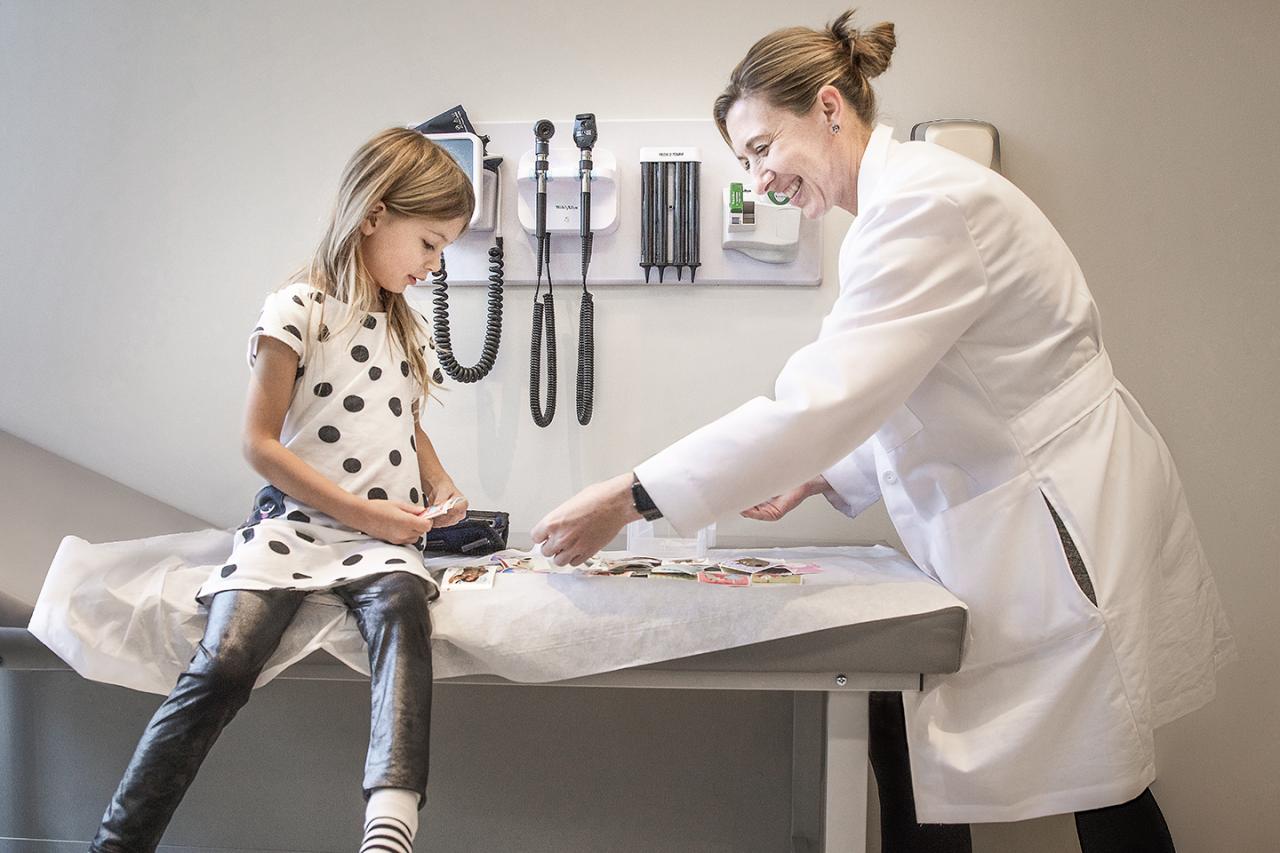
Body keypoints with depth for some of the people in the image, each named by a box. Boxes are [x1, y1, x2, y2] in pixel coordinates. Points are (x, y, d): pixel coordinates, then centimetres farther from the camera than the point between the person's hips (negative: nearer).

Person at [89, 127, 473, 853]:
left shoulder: (409, 327, 19)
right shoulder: (297, 310, -1)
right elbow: (261, 443, -5)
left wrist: (441, 486, 11)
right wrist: (360, 511, -9)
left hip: (384, 536, 4)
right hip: (295, 522, -3)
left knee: (401, 604, -32)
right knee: (224, 662, -26)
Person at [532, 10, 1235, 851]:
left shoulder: (926, 205, -21)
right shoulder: (898, 200, 12)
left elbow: (823, 398, -29)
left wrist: (630, 499, -27)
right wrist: (818, 477, 6)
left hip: (1067, 533, -10)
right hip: (998, 539, 10)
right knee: (905, 742, 8)